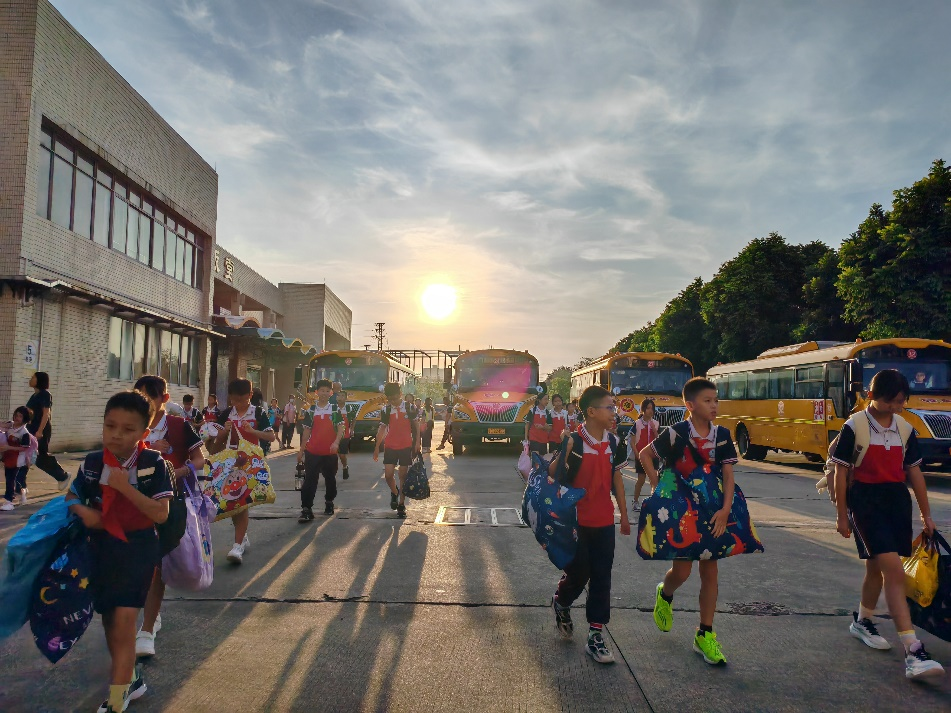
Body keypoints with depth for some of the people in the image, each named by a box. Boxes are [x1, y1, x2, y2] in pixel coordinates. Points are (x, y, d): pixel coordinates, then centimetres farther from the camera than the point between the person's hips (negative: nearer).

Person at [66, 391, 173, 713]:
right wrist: (83, 512, -11)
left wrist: (125, 487, -27)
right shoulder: (92, 463, -5)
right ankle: (130, 678, 39)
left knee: (124, 621, -9)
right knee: (109, 621, 17)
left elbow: (161, 514, -19)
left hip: (138, 549, -5)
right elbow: (71, 498, 11)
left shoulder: (154, 464, -15)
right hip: (101, 548, 5)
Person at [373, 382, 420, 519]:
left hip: (406, 446, -1)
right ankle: (394, 492, 27)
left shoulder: (409, 407, -3)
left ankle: (401, 505, 11)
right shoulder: (386, 409, 1)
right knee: (388, 474, -4)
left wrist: (417, 442, -2)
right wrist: (377, 447, 6)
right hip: (390, 447, 2)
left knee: (403, 475, 2)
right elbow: (382, 428, 6)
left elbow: (415, 425, 4)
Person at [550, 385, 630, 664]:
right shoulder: (573, 442, -14)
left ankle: (596, 634, 16)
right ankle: (561, 603, 38)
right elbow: (552, 474, -11)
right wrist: (564, 454, -30)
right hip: (576, 521, -5)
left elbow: (616, 478, 13)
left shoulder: (613, 442, 3)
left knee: (601, 577, 6)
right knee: (578, 573, 5)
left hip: (604, 521, 5)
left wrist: (624, 514, 16)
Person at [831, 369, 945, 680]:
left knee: (877, 567, 16)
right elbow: (841, 472, -6)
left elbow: (914, 472, 14)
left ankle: (862, 621, 39)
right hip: (865, 500, -6)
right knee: (895, 571, -14)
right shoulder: (854, 426, -9)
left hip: (897, 499, 6)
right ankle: (913, 652, -14)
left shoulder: (905, 429, 7)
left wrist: (926, 514, 16)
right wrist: (842, 515, -4)